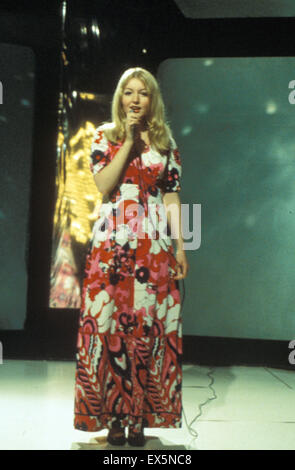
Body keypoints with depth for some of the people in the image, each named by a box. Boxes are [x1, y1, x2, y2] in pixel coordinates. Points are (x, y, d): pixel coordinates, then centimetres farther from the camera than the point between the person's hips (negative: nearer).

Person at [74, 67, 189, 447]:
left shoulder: (165, 142, 12)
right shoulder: (104, 136, 9)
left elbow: (172, 197, 9)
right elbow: (103, 185, -6)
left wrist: (180, 246, 2)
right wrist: (129, 141, -8)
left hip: (153, 244, 1)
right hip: (111, 242, 0)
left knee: (148, 324, -2)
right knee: (109, 323, -2)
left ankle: (140, 416, 8)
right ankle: (113, 416, 8)